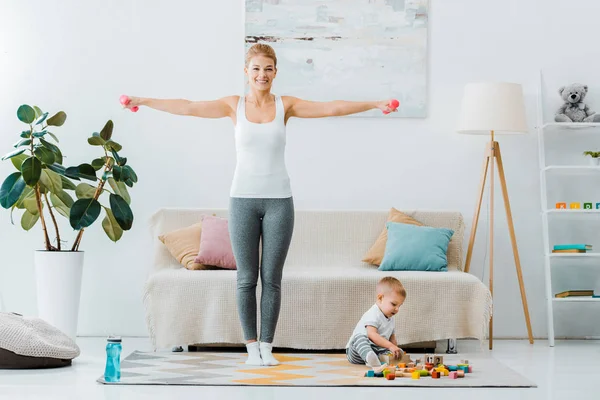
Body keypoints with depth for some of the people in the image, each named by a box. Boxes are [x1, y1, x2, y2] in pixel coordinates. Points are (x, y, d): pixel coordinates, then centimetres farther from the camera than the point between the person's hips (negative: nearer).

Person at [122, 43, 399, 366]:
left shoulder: (286, 105, 3)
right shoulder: (234, 105, 3)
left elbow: (331, 108, -4)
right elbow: (188, 107, -1)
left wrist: (375, 104, -12)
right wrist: (144, 101, -6)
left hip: (278, 200, 0)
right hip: (243, 199, 0)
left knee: (272, 278, 3)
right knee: (246, 278, 3)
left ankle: (266, 346, 11)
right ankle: (251, 346, 12)